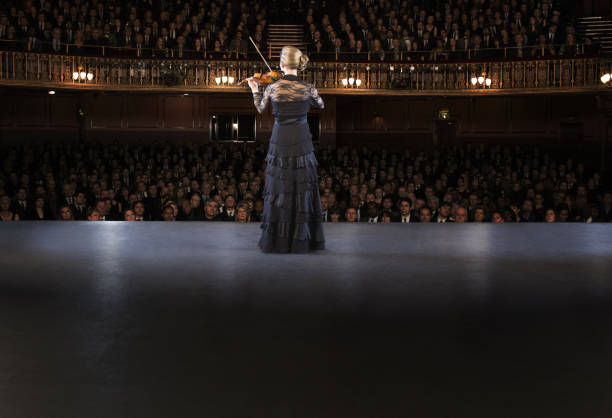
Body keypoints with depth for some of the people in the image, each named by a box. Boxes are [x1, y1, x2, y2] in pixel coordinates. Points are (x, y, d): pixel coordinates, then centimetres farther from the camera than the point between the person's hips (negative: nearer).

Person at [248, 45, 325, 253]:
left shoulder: (272, 88, -8)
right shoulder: (308, 88, -8)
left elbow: (260, 109, 12)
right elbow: (321, 105, 13)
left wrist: (254, 89, 25)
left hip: (279, 143, 0)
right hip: (301, 143, 0)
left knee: (278, 190, 9)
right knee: (303, 189, 7)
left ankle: (275, 240, 12)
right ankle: (302, 239, 10)